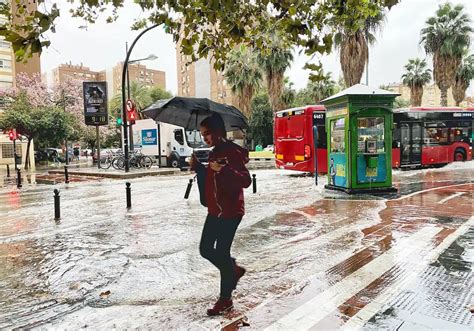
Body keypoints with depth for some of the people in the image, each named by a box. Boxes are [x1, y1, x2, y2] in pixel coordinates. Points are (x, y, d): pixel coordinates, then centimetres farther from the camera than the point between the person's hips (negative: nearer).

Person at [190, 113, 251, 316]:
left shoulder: (232, 152, -15)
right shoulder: (214, 152, 13)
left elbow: (246, 181, -23)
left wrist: (223, 170, -35)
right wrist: (197, 167, 4)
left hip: (230, 213, -9)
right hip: (214, 211, 9)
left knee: (222, 253, -2)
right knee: (205, 249, 14)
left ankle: (225, 300, 15)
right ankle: (234, 270, 37)